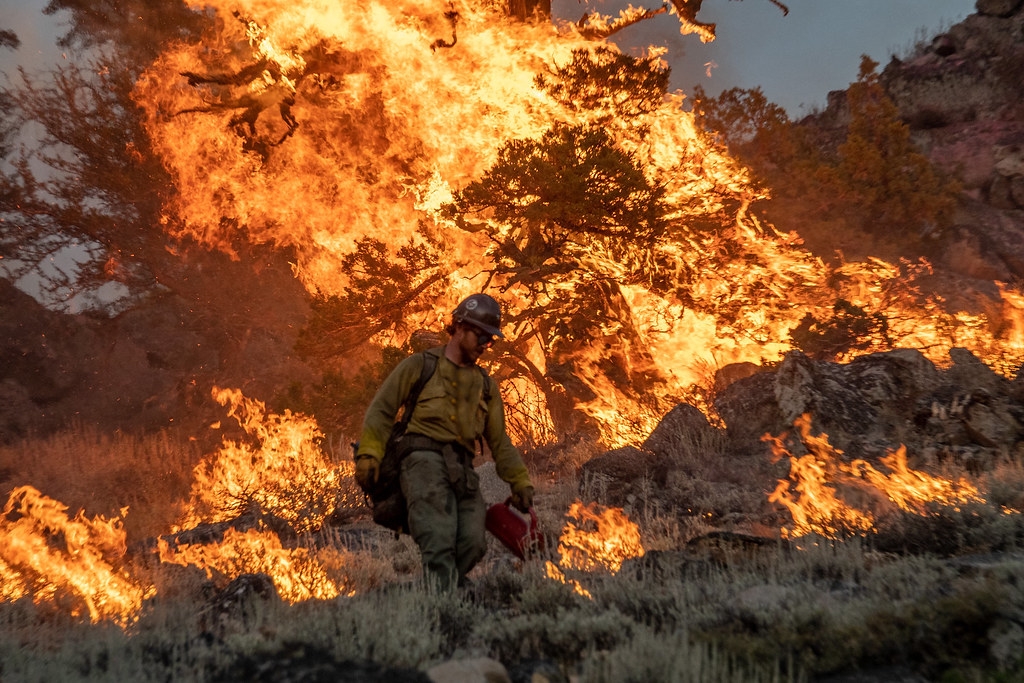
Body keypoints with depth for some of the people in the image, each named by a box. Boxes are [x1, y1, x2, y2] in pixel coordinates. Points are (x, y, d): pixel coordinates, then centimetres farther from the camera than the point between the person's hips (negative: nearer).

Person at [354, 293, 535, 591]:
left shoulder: (486, 385, 25)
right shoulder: (420, 365, 11)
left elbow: (499, 441, 27)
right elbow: (381, 410, 8)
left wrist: (521, 481, 19)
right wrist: (369, 454, -5)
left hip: (463, 469, 5)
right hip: (424, 457, -5)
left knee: (473, 544, -15)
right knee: (438, 541, -25)